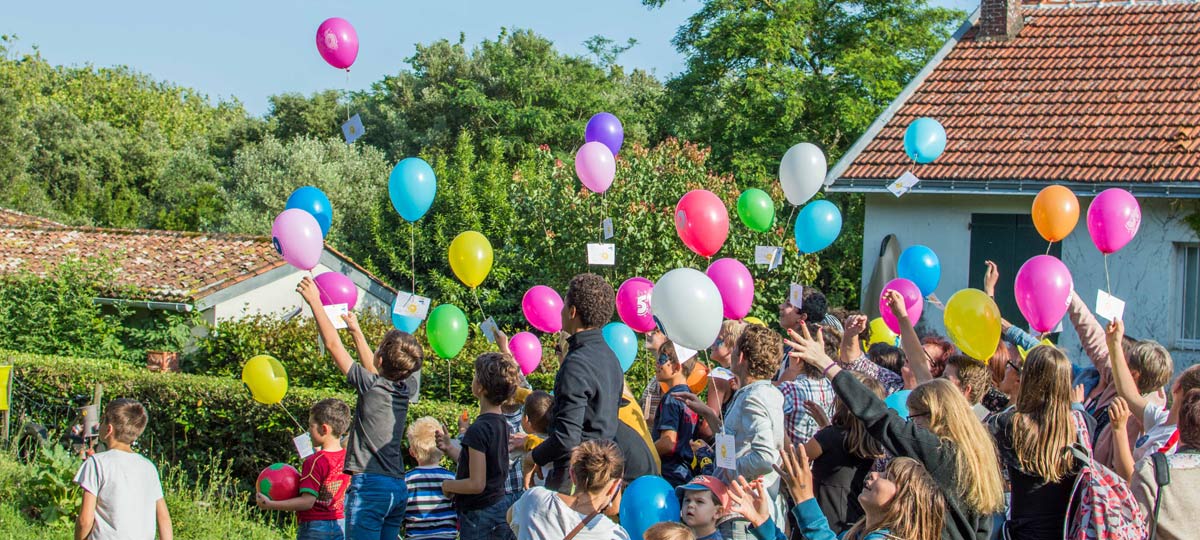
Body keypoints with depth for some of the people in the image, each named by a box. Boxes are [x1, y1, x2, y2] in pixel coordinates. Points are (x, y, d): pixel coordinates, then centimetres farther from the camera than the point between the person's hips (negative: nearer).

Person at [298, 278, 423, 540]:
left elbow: (333, 344, -3)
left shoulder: (371, 385, -8)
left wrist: (314, 301, 7)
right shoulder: (403, 391, 12)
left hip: (369, 484, -8)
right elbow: (373, 369, 33)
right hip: (398, 488, 8)